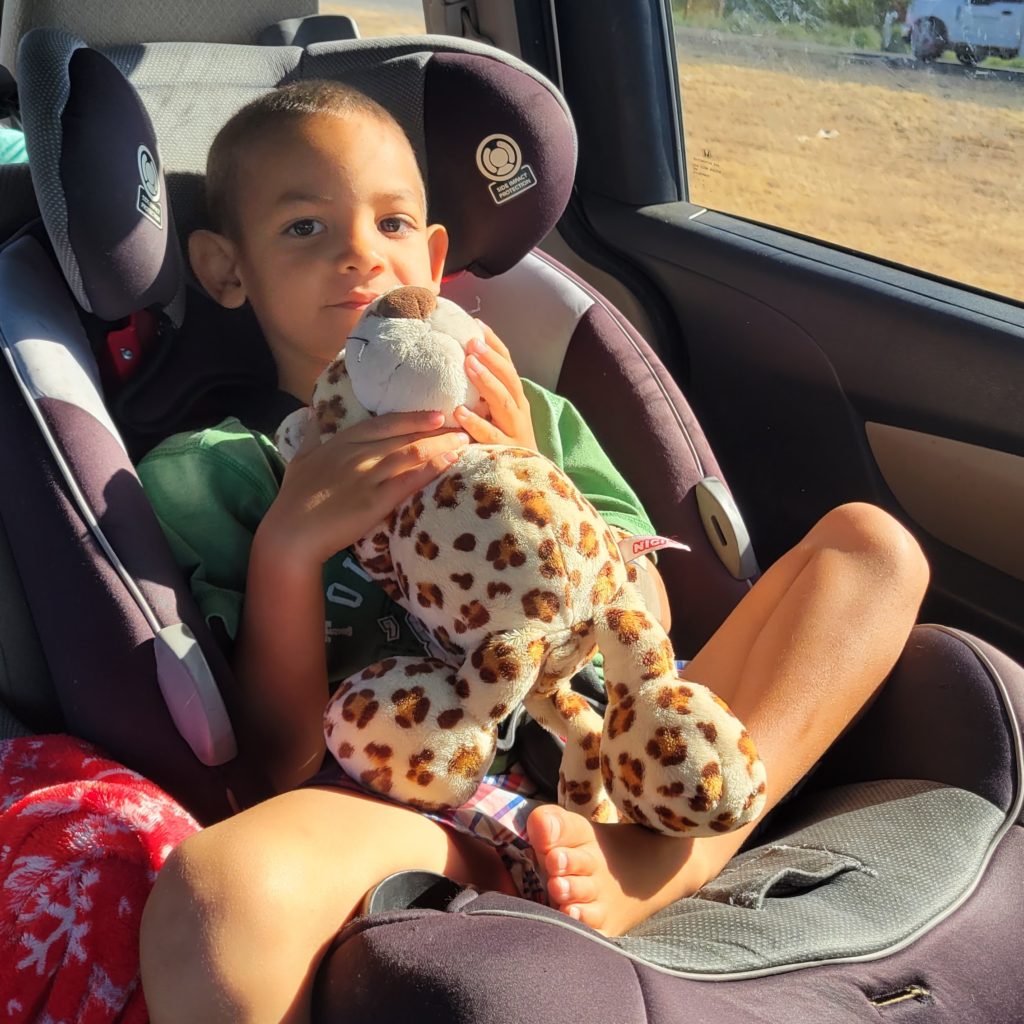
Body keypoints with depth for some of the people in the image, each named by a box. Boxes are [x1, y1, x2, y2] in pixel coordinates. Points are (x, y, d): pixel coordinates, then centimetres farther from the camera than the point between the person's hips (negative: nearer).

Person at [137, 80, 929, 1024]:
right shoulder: (202, 475, 10)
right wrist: (287, 547, -14)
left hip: (621, 767, 6)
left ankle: (664, 862, -21)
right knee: (213, 897, -39)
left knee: (873, 544, -3)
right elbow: (278, 768, 2)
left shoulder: (521, 417, 22)